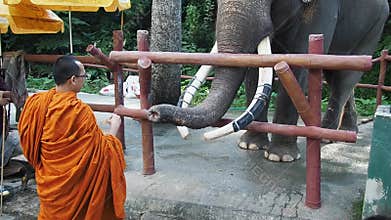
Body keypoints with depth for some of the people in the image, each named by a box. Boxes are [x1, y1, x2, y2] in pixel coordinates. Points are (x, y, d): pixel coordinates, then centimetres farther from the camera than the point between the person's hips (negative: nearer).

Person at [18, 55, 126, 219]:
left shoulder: (35, 102, -10)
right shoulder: (81, 112, -27)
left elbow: (25, 137, 5)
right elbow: (102, 151, -18)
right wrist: (114, 128, -4)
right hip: (73, 186, -5)